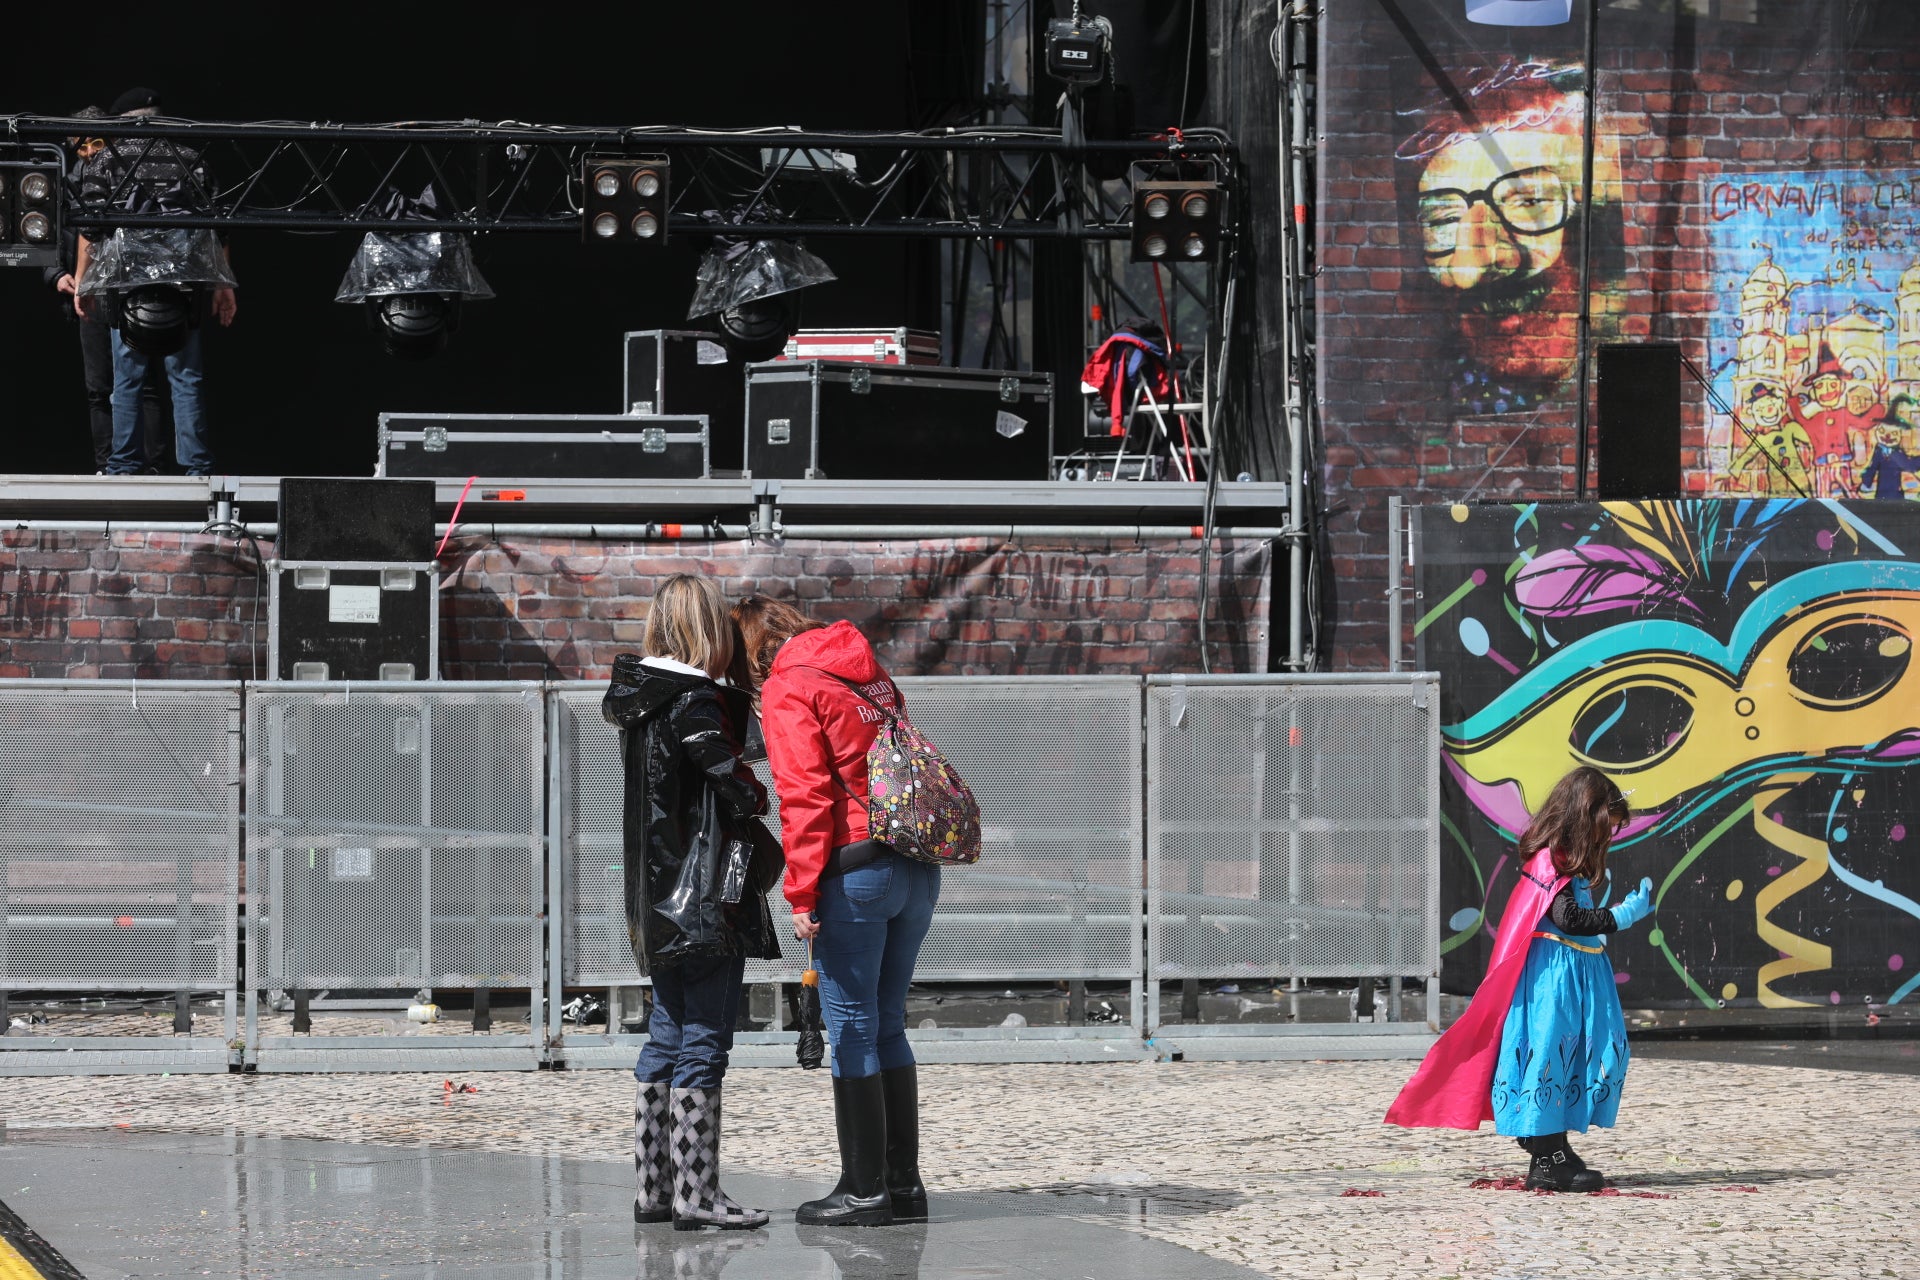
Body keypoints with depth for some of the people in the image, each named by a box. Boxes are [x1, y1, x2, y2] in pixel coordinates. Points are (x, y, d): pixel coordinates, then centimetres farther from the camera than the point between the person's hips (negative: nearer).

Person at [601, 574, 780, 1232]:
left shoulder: (641, 701, 10)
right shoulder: (695, 703, -16)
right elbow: (737, 790, -14)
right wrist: (759, 801, 5)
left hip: (658, 902, 9)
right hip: (707, 895, -9)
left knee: (666, 1039, 13)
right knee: (704, 1041, -6)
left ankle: (652, 1187, 15)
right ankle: (696, 1194, -6)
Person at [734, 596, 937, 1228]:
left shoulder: (787, 687, -4)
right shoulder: (870, 673, 18)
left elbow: (804, 795, -13)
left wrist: (801, 893, -13)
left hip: (856, 866, -7)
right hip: (920, 867, 7)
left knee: (852, 1030, -1)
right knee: (887, 1026, 14)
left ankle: (864, 1190, 0)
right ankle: (903, 1182, 14)